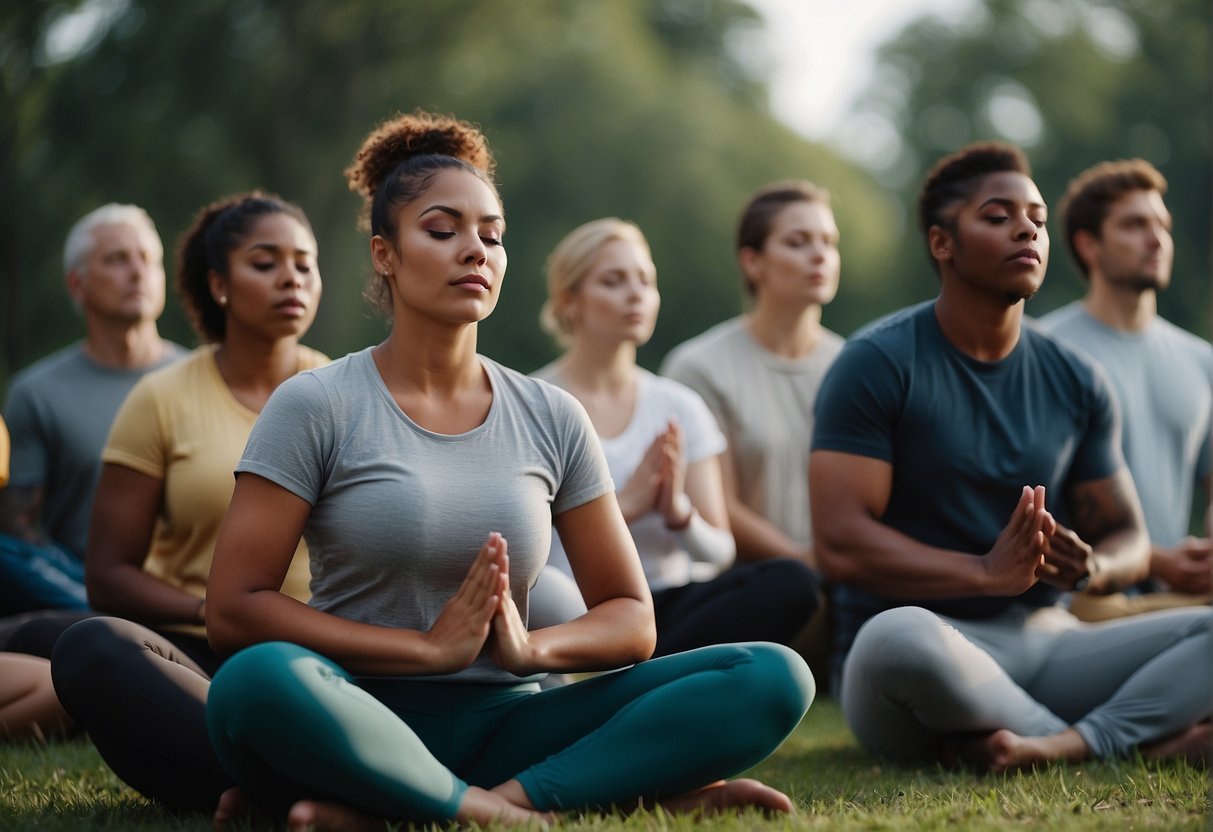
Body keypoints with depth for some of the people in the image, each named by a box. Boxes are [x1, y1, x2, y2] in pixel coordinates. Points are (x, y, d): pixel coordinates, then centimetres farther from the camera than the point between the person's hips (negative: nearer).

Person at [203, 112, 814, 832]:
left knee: (773, 678, -17)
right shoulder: (317, 408, 1)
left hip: (505, 723, 4)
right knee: (259, 683, -39)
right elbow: (233, 608, -7)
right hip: (366, 717, -4)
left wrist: (534, 648, -10)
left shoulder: (553, 420, 12)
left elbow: (632, 620, 12)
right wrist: (430, 648, -13)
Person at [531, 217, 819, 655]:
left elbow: (720, 554, 11)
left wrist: (679, 511, -10)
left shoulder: (679, 407, 15)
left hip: (669, 603, 6)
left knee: (792, 580, -26)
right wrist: (623, 504, -12)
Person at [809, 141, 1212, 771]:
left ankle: (1056, 746, -34)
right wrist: (987, 573, -24)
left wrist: (1092, 566, -9)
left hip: (1044, 640, 5)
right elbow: (841, 540, -13)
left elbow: (1127, 535, 17)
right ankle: (1139, 737, -22)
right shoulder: (878, 364, -3)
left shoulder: (1075, 382, 13)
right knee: (898, 637, -41)